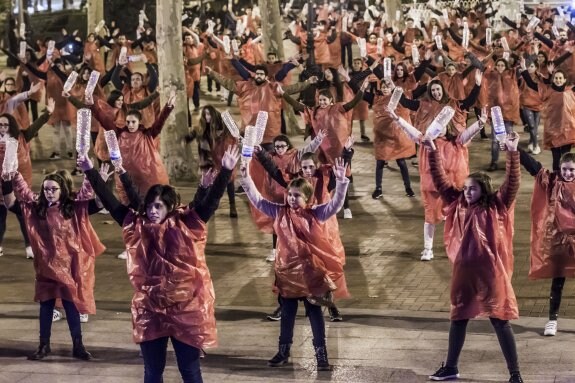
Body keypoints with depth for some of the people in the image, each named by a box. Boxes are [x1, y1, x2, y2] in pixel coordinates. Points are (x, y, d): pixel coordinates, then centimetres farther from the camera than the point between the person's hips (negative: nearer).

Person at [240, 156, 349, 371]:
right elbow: (257, 200, -1)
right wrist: (246, 179, -11)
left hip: (310, 271, -2)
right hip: (287, 270, 3)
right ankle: (283, 351, 26)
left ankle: (321, 354, 10)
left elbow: (336, 204, -16)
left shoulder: (315, 214, -7)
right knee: (287, 313, 14)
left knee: (314, 312, 5)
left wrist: (341, 181, -29)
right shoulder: (280, 212, 0)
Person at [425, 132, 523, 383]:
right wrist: (433, 152, 2)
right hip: (463, 271, 5)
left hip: (491, 272, -4)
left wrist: (513, 153, -27)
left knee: (500, 322, -2)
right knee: (458, 319, 16)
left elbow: (512, 183, -15)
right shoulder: (458, 204, 7)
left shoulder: (496, 206, -4)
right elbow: (440, 181, 9)